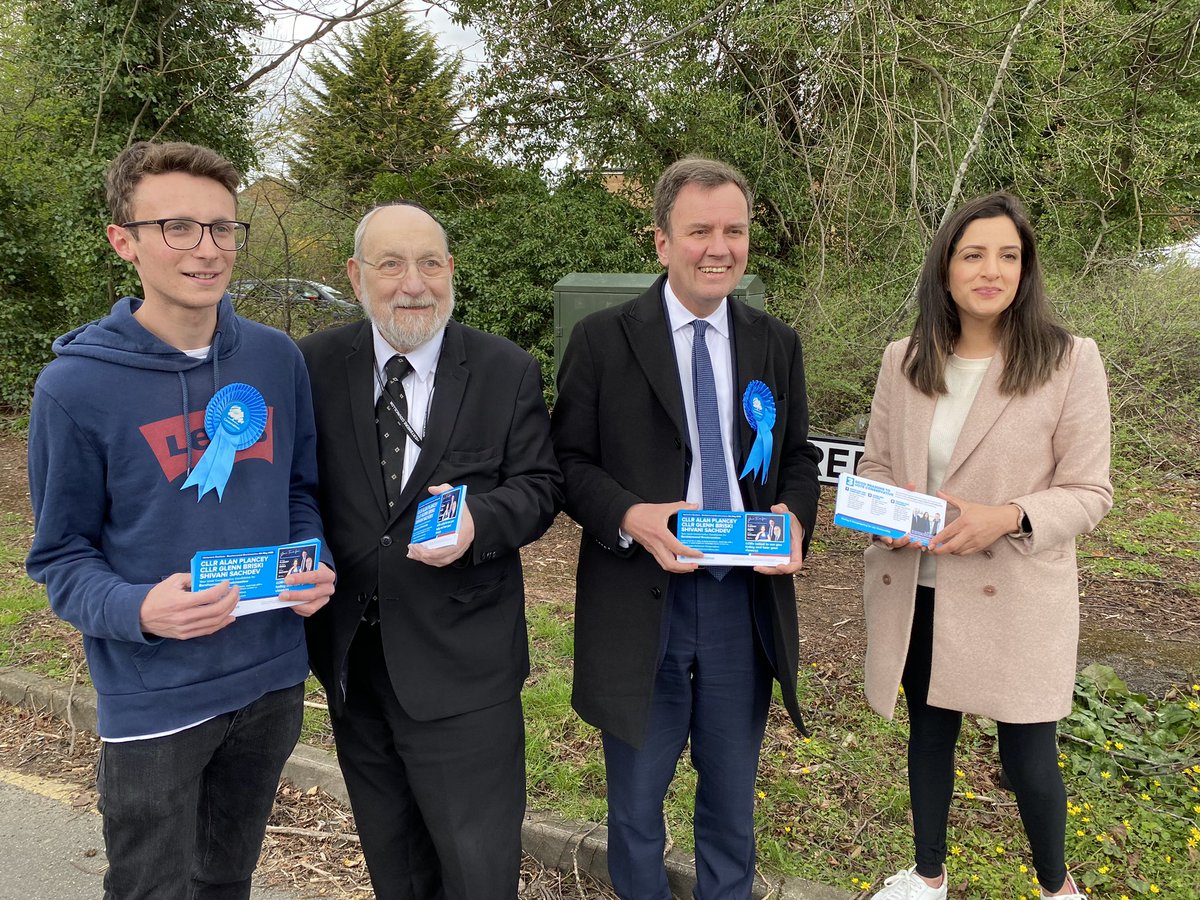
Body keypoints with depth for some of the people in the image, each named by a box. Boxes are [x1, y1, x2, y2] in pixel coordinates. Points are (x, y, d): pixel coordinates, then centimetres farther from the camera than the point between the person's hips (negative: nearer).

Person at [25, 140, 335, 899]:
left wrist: (313, 565, -9)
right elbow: (61, 557, -6)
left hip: (272, 679, 4)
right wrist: (136, 610, -25)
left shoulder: (277, 359, -1)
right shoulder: (76, 387, -13)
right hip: (153, 701, -3)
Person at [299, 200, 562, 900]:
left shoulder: (509, 373, -5)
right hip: (351, 654, 3)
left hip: (461, 661, -2)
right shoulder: (315, 366, 0)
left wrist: (480, 521, -23)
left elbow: (540, 485, -3)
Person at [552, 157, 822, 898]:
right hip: (639, 603, -2)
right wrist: (630, 516, -22)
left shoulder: (778, 345, 7)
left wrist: (795, 516, -10)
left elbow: (799, 457, 12)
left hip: (745, 599, 3)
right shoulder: (602, 340, -4)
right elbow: (570, 461, -3)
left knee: (732, 799, 20)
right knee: (636, 802, 16)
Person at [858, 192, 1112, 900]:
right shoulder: (903, 362, 1)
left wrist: (1007, 518, -25)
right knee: (929, 736, 20)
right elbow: (873, 464, 9)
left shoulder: (1070, 361, -9)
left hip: (1013, 597, -3)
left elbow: (1090, 492, -7)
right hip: (915, 592, 3)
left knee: (1028, 755, 11)